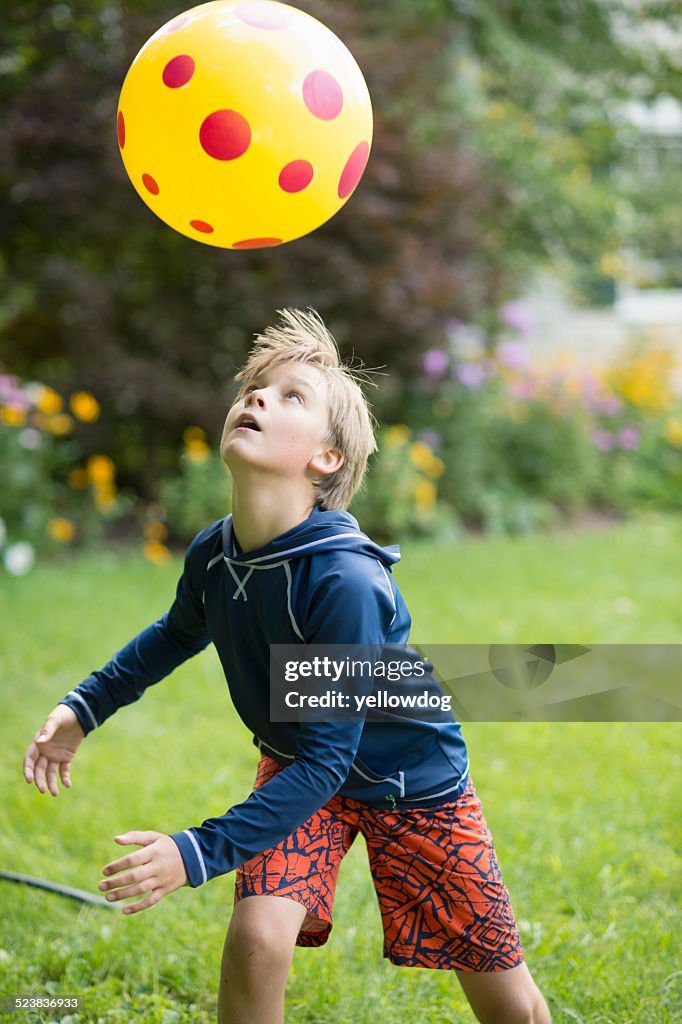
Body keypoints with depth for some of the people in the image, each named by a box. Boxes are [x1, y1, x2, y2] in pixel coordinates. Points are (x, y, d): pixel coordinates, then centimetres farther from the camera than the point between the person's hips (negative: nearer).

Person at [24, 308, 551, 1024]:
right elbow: (178, 633, 11)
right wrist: (84, 708, 7)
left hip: (412, 782, -4)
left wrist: (199, 853, -35)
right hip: (296, 767, 4)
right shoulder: (212, 556, -16)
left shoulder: (345, 581, -35)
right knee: (257, 935, -23)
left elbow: (327, 758, -32)